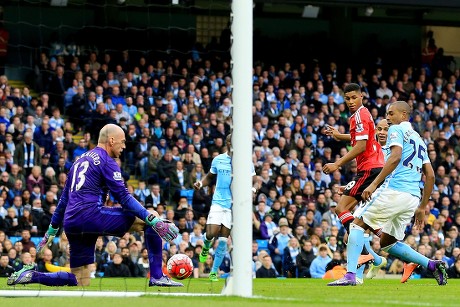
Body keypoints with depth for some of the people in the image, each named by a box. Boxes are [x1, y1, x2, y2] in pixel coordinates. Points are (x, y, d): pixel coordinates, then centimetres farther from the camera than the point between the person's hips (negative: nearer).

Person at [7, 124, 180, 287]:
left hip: (71, 223, 8)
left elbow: (64, 199, 30)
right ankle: (156, 277, -12)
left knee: (80, 282, 14)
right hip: (90, 214, -8)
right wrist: (153, 220, -13)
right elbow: (124, 197, -9)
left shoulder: (81, 160, 26)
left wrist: (52, 230, 35)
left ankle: (31, 275, 2)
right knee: (150, 220, -4)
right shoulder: (106, 161, 1)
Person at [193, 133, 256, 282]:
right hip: (218, 202, 1)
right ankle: (206, 247, 24)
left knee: (223, 239, -1)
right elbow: (210, 177, 20)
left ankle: (214, 271, 10)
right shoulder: (218, 160, 7)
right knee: (212, 233, -14)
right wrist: (201, 183, 0)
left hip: (234, 205, -1)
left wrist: (252, 189, -19)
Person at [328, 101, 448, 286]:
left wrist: (374, 184, -21)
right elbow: (430, 176, 23)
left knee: (358, 224, 2)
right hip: (413, 198, 8)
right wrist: (421, 208, 24)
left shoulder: (396, 130, 3)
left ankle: (350, 276, -12)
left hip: (394, 190, -8)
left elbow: (396, 156, -16)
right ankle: (432, 265, 2)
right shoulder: (419, 139, 27)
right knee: (388, 243, 17)